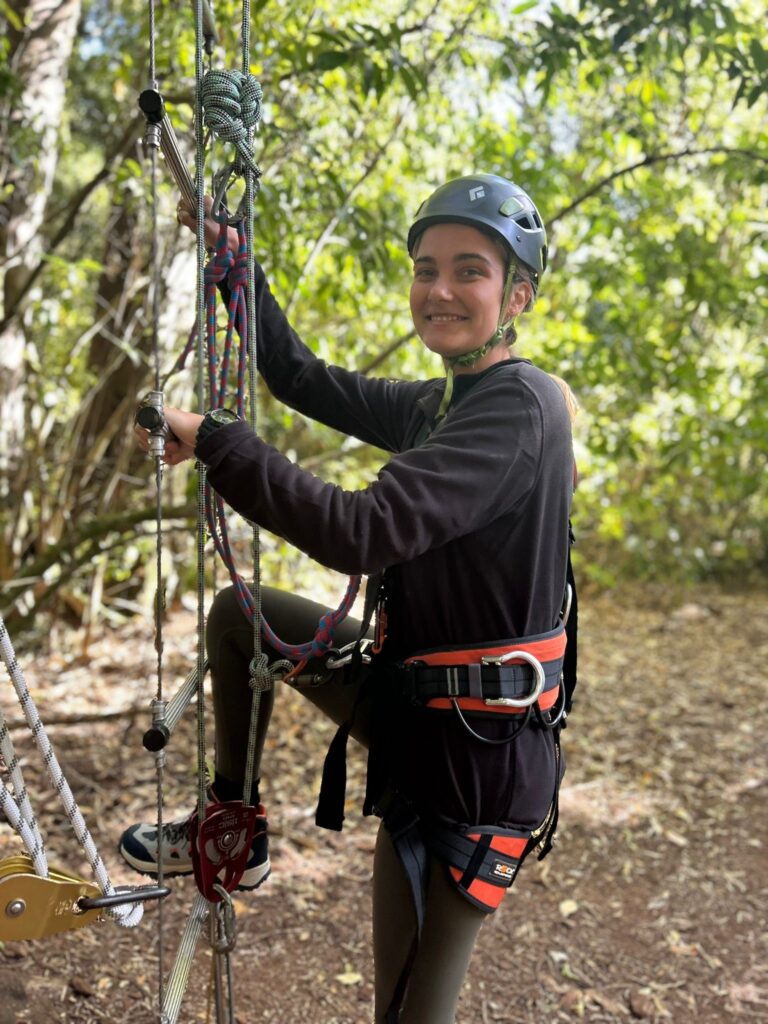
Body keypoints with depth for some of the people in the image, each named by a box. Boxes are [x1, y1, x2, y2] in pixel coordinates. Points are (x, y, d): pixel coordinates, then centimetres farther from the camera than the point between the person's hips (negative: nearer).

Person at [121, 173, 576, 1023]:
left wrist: (210, 440, -23)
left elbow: (364, 533, -30)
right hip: (412, 702, 9)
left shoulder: (521, 404, -21)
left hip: (473, 751, -9)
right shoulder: (439, 404, 8)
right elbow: (302, 380, 15)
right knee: (237, 615, 16)